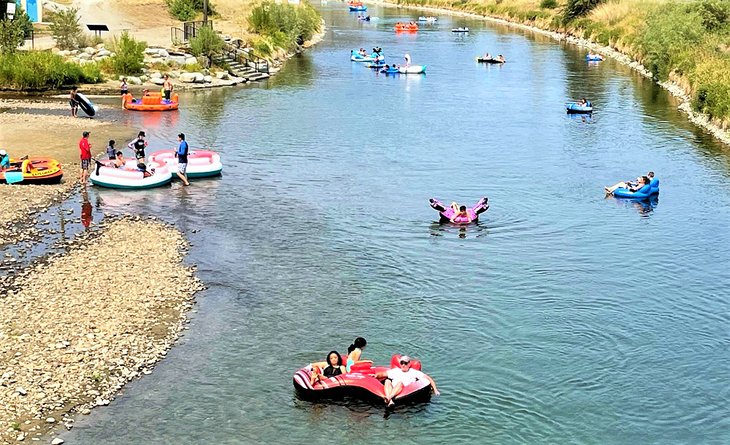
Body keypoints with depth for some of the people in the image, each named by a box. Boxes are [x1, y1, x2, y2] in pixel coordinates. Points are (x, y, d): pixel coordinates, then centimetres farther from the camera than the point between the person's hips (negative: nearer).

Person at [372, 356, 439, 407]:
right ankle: (390, 401, -52)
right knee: (387, 381, -27)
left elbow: (428, 379, 17)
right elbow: (383, 374, 29)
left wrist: (435, 389, 6)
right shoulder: (396, 371, 31)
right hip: (391, 391, 3)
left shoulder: (414, 372, 22)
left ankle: (388, 398, -59)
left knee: (400, 382, -33)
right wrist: (376, 375, 7)